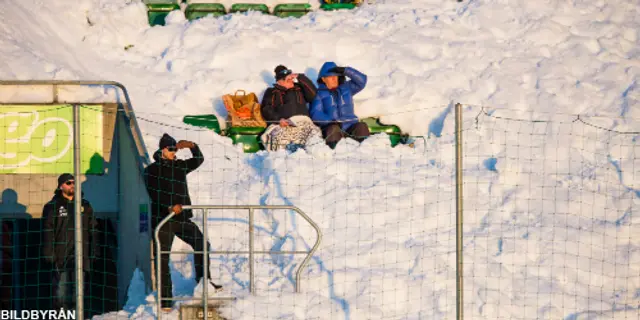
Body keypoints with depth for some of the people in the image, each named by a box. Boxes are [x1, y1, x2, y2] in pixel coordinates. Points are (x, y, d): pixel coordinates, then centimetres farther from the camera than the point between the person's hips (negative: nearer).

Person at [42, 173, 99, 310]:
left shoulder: (85, 205, 14)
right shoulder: (53, 206, 3)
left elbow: (93, 229, 15)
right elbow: (48, 231, -2)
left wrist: (94, 251, 7)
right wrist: (49, 253, -10)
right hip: (61, 256, -3)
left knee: (78, 290, 5)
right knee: (61, 290, -7)